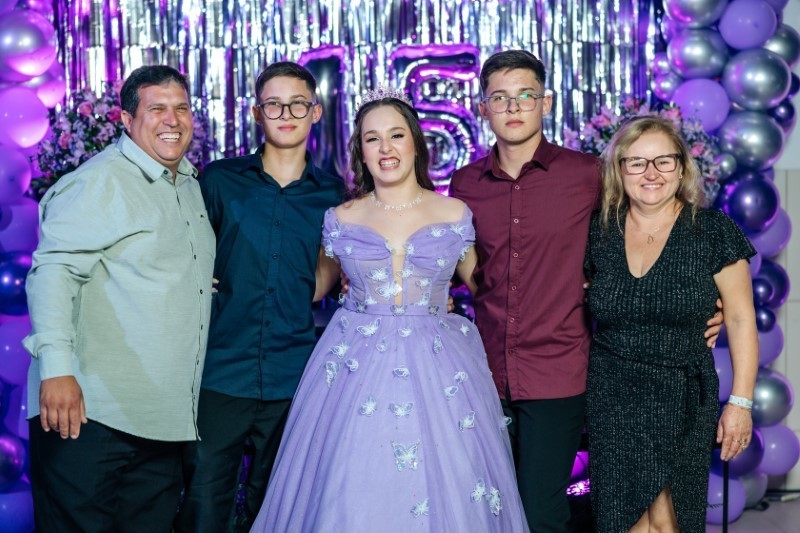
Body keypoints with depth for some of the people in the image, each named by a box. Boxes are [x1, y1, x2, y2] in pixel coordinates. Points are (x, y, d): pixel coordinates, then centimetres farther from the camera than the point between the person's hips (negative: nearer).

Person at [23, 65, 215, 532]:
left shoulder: (190, 186, 18)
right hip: (91, 410, -8)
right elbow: (55, 269, -19)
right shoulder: (101, 181, -8)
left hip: (164, 419, 8)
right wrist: (57, 369, -31)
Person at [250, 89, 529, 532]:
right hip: (357, 367, 0)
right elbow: (321, 281, 19)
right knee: (352, 493, 1)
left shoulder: (455, 214, 3)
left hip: (438, 369, 0)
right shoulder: (341, 219, 5)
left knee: (443, 487, 1)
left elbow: (481, 283, 15)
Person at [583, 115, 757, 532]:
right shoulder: (599, 231, 2)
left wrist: (740, 402, -6)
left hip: (682, 400, -2)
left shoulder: (713, 231, -5)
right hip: (610, 400, 2)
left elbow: (740, 319, -2)